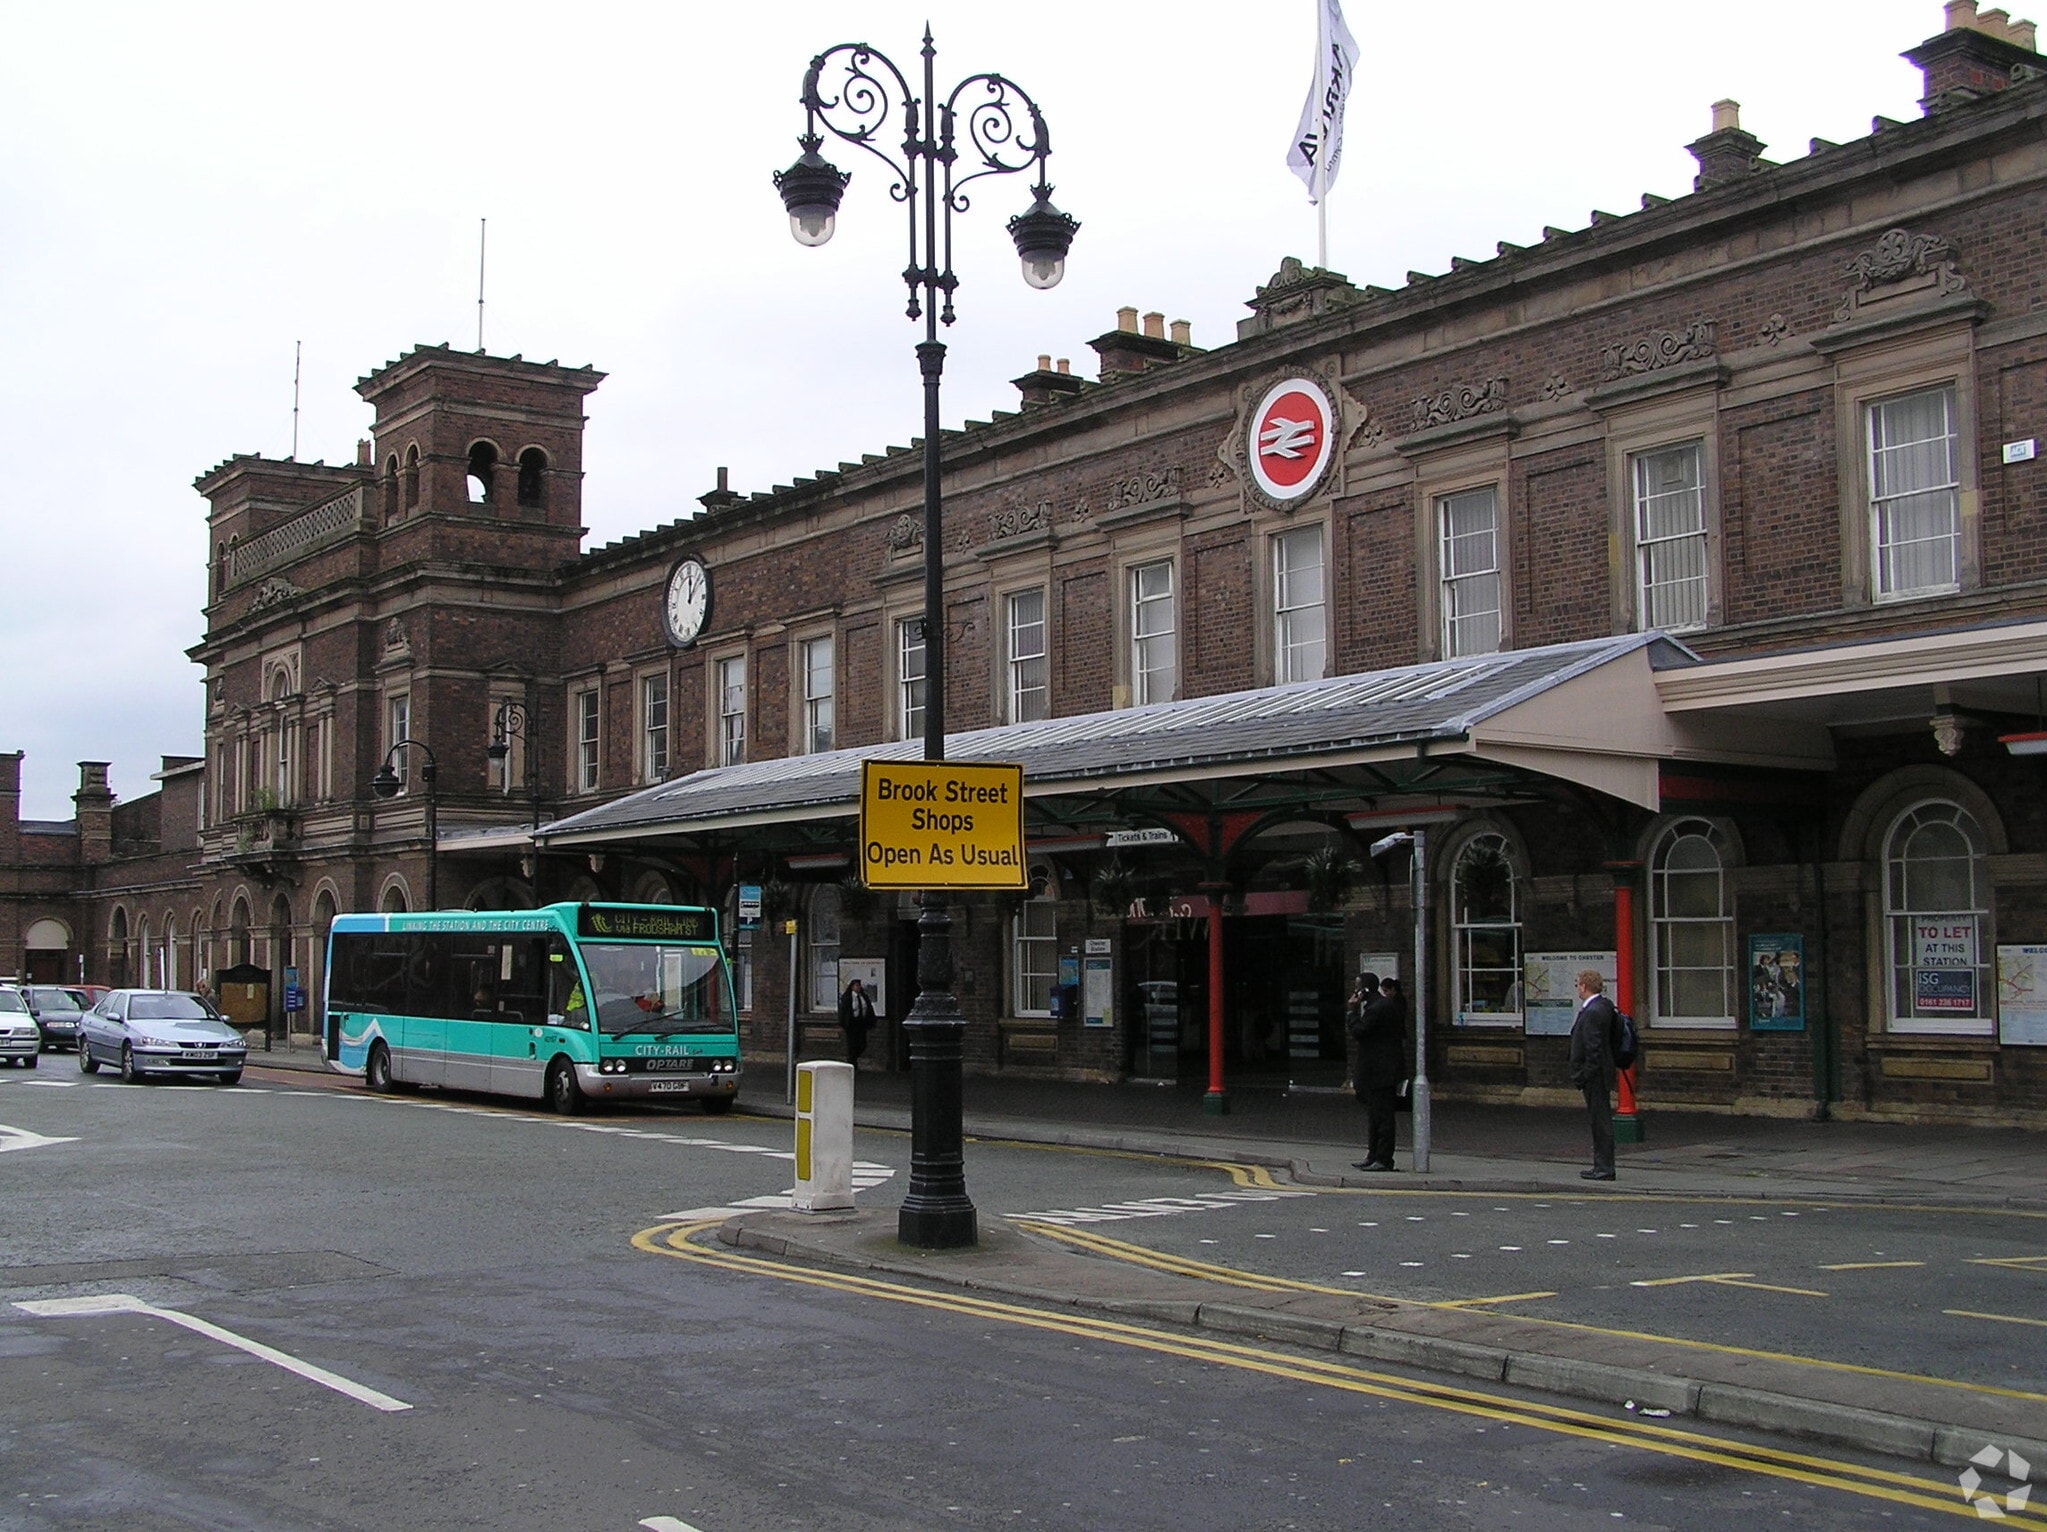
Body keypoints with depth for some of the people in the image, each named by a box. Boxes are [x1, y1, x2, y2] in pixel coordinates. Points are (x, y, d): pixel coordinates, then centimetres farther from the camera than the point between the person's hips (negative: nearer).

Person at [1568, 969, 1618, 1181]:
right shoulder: (1604, 1007, 13)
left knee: (1601, 1119, -5)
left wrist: (1584, 1076, -20)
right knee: (1599, 1120, 15)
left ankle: (1604, 1168, 0)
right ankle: (1601, 1166, 21)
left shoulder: (1593, 1012, -19)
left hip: (1595, 1075, -11)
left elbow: (1593, 1049, -23)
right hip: (1600, 1073, 11)